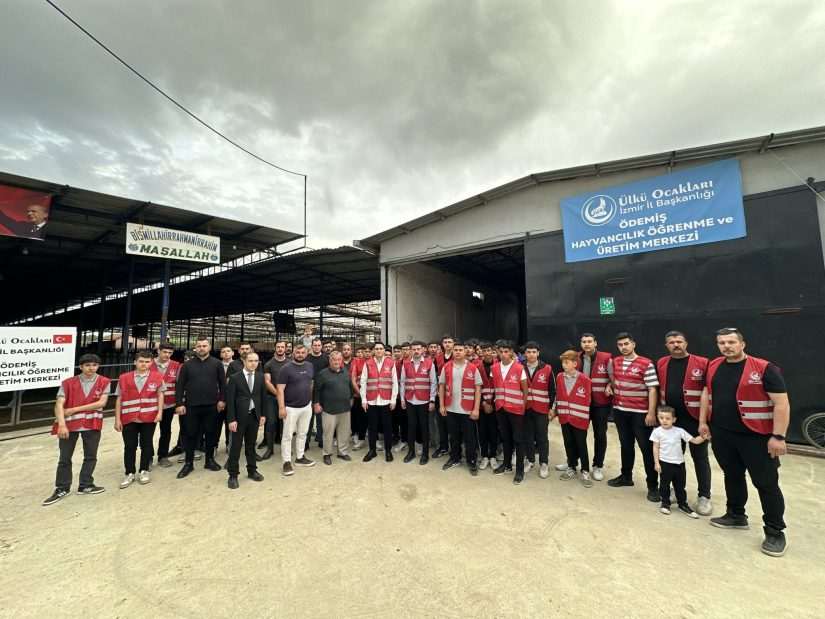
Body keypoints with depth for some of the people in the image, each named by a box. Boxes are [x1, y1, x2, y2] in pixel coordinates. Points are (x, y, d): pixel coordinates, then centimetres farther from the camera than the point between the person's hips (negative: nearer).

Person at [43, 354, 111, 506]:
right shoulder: (68, 383, -3)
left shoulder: (104, 382, -3)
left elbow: (102, 402, -11)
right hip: (69, 424, 0)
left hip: (92, 424, 0)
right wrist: (62, 425, -23)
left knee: (90, 457, 11)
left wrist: (75, 409, -13)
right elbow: (59, 405, -11)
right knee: (64, 458, 9)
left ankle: (85, 485, 26)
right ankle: (61, 489, 25)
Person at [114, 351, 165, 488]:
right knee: (129, 446, 8)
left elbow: (160, 395, 2)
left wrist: (160, 412, -8)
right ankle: (130, 473, 21)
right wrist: (117, 419, 2)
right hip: (128, 418, 1)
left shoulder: (157, 377, -2)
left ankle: (144, 471, 24)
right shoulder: (124, 378, 1)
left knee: (146, 444, 10)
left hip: (149, 417, -1)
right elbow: (119, 399, 4)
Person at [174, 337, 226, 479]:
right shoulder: (187, 365, 4)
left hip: (211, 405, 0)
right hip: (192, 406, 0)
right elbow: (180, 385, 2)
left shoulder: (217, 364, 3)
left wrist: (221, 400, -5)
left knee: (211, 433, 9)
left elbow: (223, 383, 2)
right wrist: (179, 403, -5)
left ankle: (210, 460, 24)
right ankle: (189, 463, 20)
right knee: (190, 434, 7)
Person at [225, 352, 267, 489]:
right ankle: (233, 475, 17)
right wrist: (231, 419, -13)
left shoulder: (260, 377, 3)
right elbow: (230, 400, -10)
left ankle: (252, 471, 28)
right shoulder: (234, 378, -9)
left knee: (251, 445, 15)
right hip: (239, 417, -3)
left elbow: (263, 396, 7)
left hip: (254, 416, 3)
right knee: (236, 446, 5)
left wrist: (263, 414, 4)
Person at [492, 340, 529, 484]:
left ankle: (520, 470, 14)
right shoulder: (494, 368, 1)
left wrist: (524, 406, -1)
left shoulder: (519, 368, -11)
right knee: (505, 437, 16)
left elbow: (525, 390, -3)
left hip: (516, 408, -4)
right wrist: (494, 402, 9)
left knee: (518, 439, 4)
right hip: (500, 408, 4)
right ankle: (507, 464, 31)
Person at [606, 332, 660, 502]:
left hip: (640, 413, -5)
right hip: (619, 411, 5)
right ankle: (626, 476, 32)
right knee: (625, 445, 17)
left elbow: (652, 389, -13)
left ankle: (653, 486, 15)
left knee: (647, 448, 3)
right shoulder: (615, 362, 5)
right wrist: (610, 385, 1)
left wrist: (651, 413, -17)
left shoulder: (646, 364, -11)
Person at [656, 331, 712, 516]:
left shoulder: (702, 363, -7)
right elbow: (658, 389, 12)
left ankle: (704, 496, 19)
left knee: (699, 457, 7)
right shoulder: (661, 364, 5)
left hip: (695, 418, -4)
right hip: (670, 418, 4)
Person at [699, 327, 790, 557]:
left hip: (756, 437, -5)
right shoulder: (714, 366, 4)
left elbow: (781, 403, -14)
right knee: (732, 476, 18)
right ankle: (736, 516, 35)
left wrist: (778, 437, -17)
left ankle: (775, 533, 20)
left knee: (766, 483, 5)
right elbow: (707, 393, 14)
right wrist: (703, 421, 11)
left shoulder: (764, 368, -13)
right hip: (722, 434, 5)